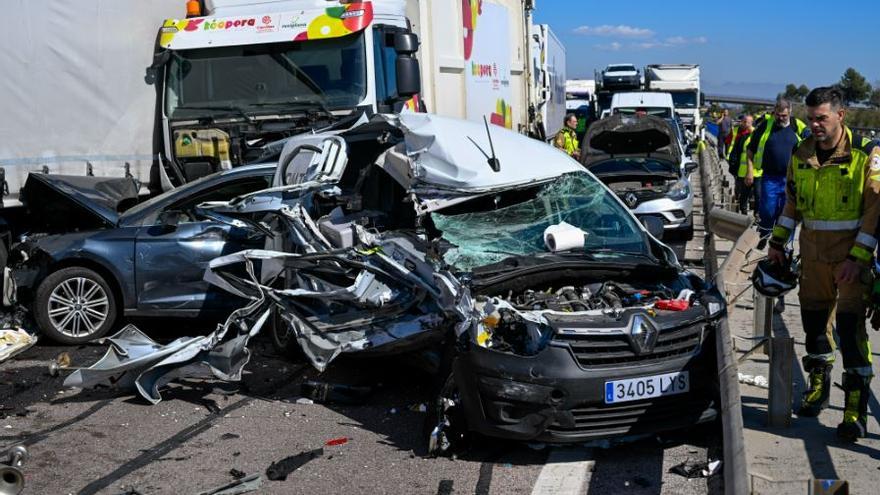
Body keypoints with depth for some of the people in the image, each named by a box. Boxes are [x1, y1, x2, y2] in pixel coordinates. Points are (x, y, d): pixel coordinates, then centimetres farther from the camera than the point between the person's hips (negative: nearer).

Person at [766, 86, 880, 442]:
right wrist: (778, 243, 14)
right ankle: (819, 385, 31)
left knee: (850, 324, -9)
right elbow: (792, 201, 17)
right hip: (813, 252, 5)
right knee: (813, 318, 12)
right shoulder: (801, 154, 6)